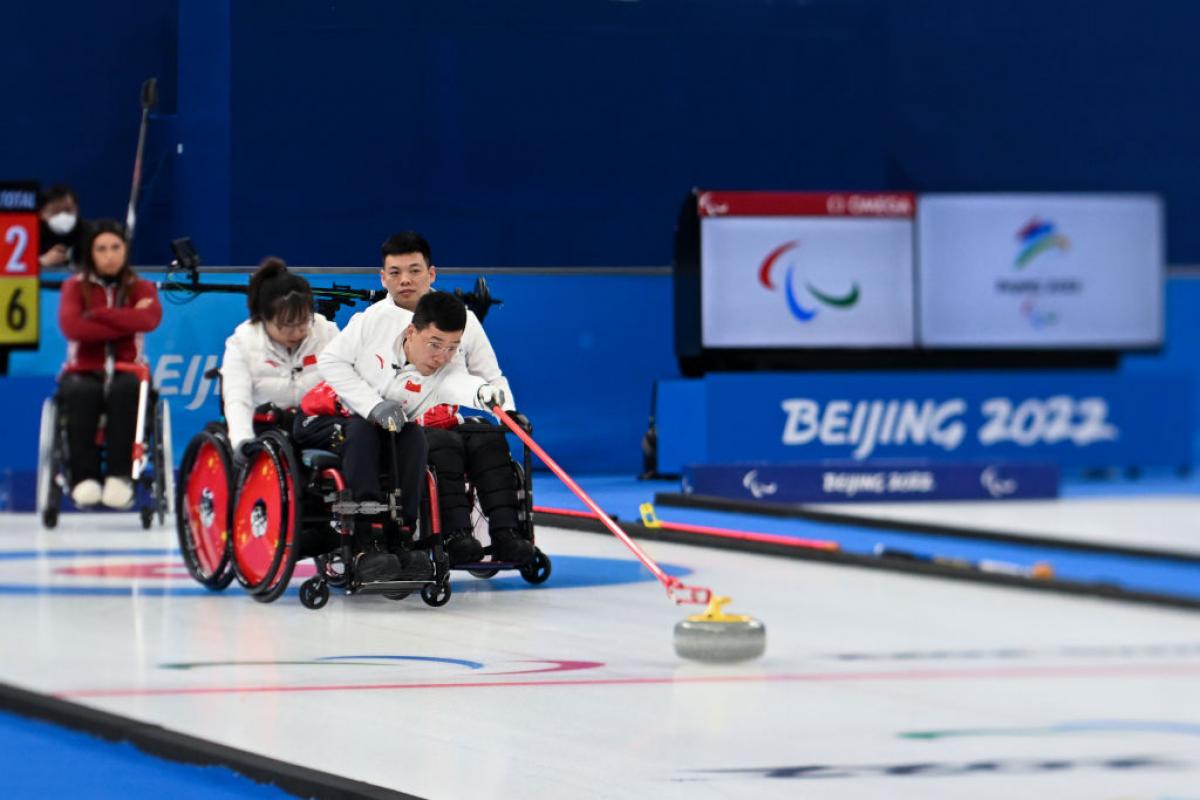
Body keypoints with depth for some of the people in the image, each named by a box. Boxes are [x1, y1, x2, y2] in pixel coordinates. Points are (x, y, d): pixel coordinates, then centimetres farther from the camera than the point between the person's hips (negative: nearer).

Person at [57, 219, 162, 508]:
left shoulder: (140, 287, 11)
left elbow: (150, 318, -14)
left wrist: (97, 314, -13)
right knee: (81, 393, -37)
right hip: (83, 372, 0)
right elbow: (71, 327, -12)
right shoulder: (75, 286, 8)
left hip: (127, 371, 0)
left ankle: (120, 475, -36)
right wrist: (126, 323, -11)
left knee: (125, 390, -36)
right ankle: (84, 476, -35)